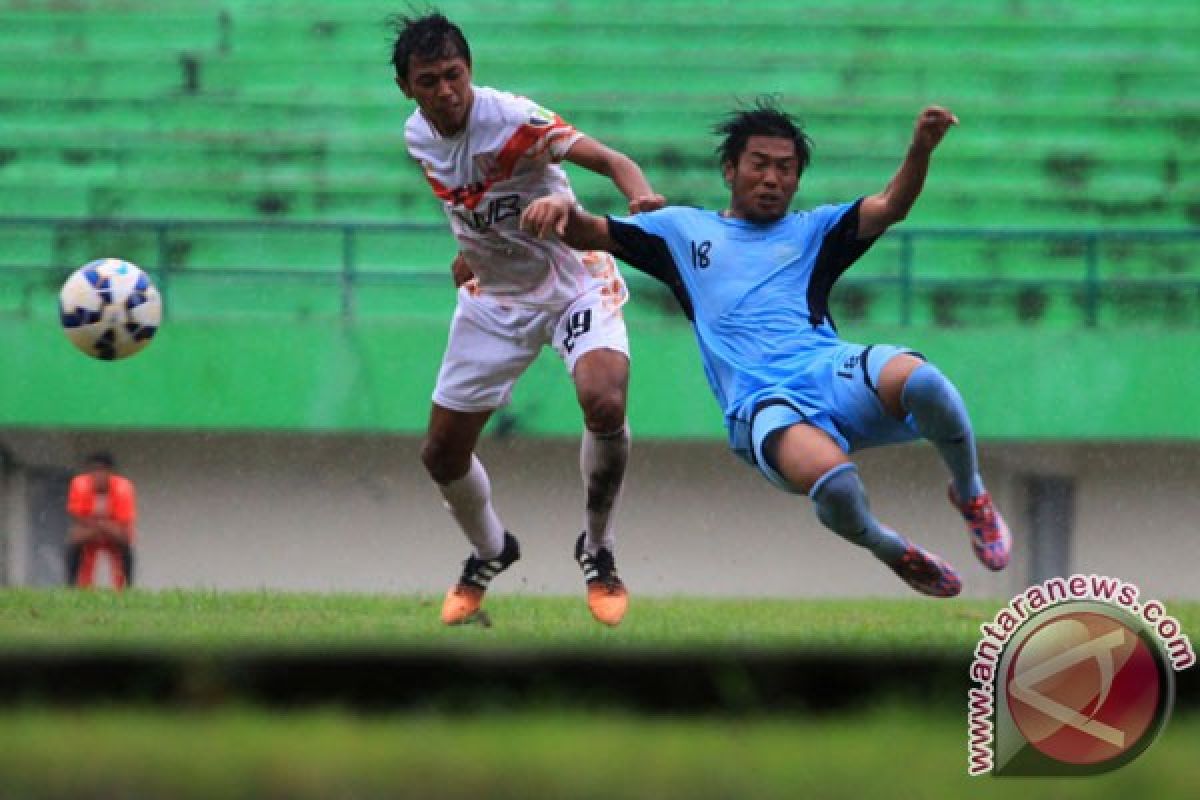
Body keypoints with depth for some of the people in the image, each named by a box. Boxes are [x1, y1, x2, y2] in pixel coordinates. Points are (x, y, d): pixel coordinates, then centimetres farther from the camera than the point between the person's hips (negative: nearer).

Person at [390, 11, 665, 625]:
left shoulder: (510, 119, -26)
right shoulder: (418, 137, -5)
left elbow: (608, 159, -36)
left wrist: (640, 198, -55)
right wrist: (470, 252, 11)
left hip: (573, 282, -6)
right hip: (493, 297, 6)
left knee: (605, 405, -32)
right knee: (441, 454, 5)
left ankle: (597, 550, -6)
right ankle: (490, 552, 37)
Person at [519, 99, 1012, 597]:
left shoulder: (812, 232, 26)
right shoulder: (683, 230, 26)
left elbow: (889, 208, 9)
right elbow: (588, 233, 21)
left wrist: (920, 151, -11)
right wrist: (562, 210, -4)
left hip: (831, 371, 2)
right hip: (761, 404, -2)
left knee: (916, 378, -36)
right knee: (831, 480, -38)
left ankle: (970, 494, -4)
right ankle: (894, 553, -2)